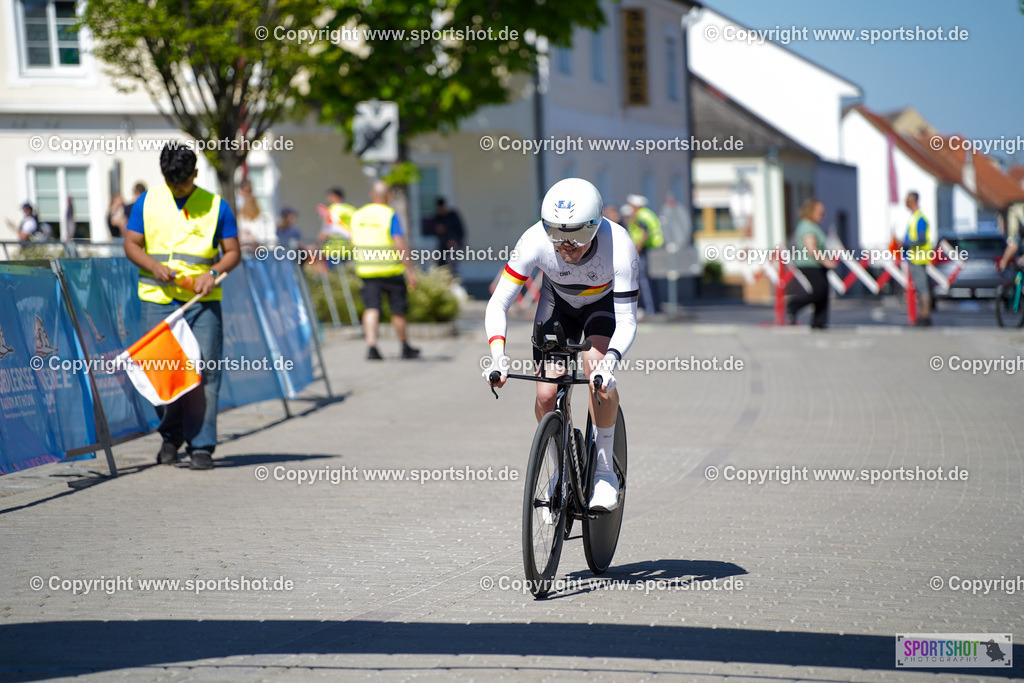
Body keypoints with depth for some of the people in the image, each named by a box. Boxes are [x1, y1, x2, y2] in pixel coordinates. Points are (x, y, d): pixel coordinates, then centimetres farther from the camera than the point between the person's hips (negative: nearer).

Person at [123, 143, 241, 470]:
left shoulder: (216, 205, 5)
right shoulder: (148, 202, 8)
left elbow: (233, 252, 7)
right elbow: (131, 245, 9)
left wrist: (212, 273, -12)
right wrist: (154, 267, -10)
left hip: (203, 300, -1)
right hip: (158, 299, 1)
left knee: (204, 371, -7)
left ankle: (201, 445, -2)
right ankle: (171, 435, 21)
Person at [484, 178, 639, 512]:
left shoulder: (619, 246, -38)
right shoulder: (535, 240, -34)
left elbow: (626, 321, -35)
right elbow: (498, 304, -29)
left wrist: (609, 361, -54)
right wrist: (497, 353, -46)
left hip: (605, 303, -2)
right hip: (558, 303, 2)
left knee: (597, 372, -29)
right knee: (546, 393, -13)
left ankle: (605, 468, -12)